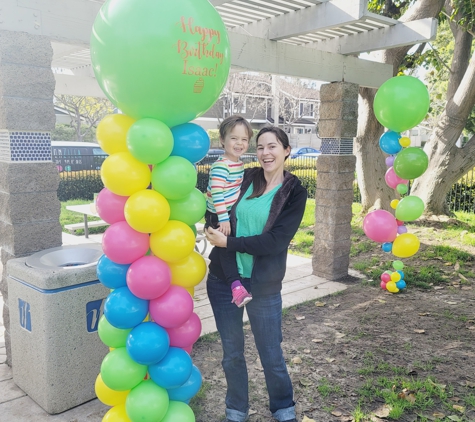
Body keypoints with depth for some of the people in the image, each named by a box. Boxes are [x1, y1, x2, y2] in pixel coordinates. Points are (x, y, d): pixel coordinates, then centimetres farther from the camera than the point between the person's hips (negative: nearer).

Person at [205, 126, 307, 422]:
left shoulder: (295, 192, -6)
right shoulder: (244, 178, 1)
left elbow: (276, 241, -16)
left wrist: (227, 242, -17)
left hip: (264, 285, -2)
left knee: (271, 353, 11)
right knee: (232, 351, 14)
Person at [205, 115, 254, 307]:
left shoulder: (239, 163, 8)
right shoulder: (221, 166, -22)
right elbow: (217, 194, -26)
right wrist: (223, 219, -27)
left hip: (232, 214, 9)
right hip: (217, 217, -9)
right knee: (227, 247, -14)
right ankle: (236, 285, -17)